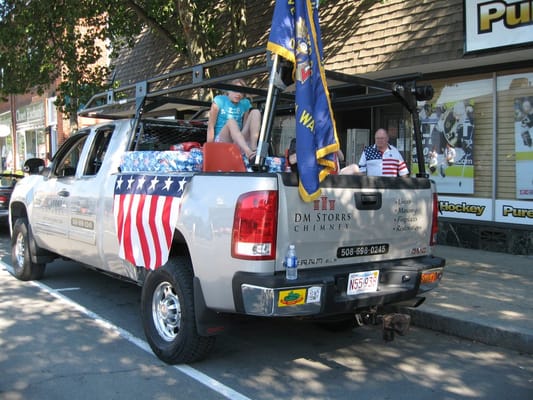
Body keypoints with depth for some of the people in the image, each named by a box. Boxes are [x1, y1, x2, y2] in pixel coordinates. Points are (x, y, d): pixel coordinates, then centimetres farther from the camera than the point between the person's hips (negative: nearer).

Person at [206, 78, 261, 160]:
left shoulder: (245, 103, 10)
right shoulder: (219, 100, -1)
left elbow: (246, 126, 10)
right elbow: (211, 126, -5)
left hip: (239, 142, 4)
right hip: (220, 140, -4)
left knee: (255, 112, -11)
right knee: (231, 121, -34)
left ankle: (253, 148, -33)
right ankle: (248, 152, -57)